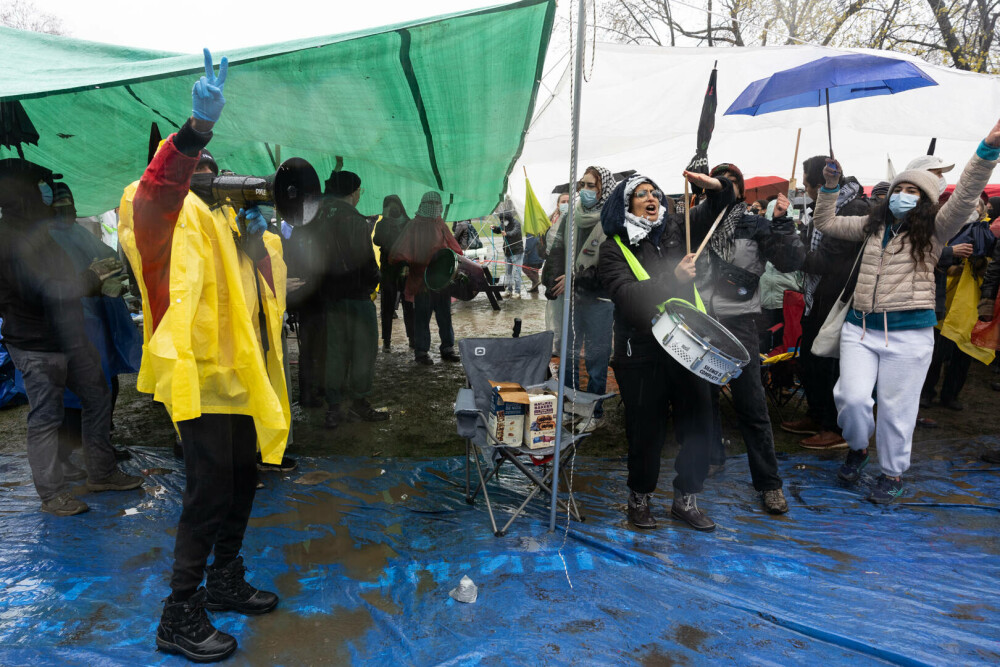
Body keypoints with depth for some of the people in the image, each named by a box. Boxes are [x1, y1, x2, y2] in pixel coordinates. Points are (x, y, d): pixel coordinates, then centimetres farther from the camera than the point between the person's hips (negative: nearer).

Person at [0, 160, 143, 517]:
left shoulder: (37, 231, 14)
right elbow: (38, 290, -27)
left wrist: (94, 278, 6)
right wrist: (89, 279, -20)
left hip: (69, 338, 10)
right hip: (38, 346, -9)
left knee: (97, 397, 14)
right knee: (45, 419, 0)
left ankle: (101, 473, 26)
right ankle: (52, 493, 12)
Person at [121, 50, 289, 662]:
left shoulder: (224, 215, 19)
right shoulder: (176, 213, -8)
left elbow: (264, 277, 26)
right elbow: (154, 194, -34)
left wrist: (258, 235, 8)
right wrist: (198, 127, -46)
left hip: (243, 373, 9)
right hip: (202, 373, -9)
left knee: (243, 480, 17)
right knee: (209, 492, -6)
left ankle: (226, 580, 35)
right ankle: (180, 617, 9)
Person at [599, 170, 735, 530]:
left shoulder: (674, 228, 10)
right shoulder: (614, 248, -3)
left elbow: (713, 210, 19)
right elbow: (627, 295, -17)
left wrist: (717, 187, -3)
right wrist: (673, 279, -27)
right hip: (642, 351, -4)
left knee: (697, 419, 5)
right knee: (647, 428, 5)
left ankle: (685, 499, 23)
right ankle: (639, 498, 26)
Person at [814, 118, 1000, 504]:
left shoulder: (933, 230, 3)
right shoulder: (872, 225, 15)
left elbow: (965, 198, -12)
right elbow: (825, 223, 21)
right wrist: (830, 186, 11)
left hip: (908, 333, -3)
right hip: (860, 327, 3)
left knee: (895, 408, 3)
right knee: (851, 397, -7)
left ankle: (893, 472, 23)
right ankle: (858, 447, 24)